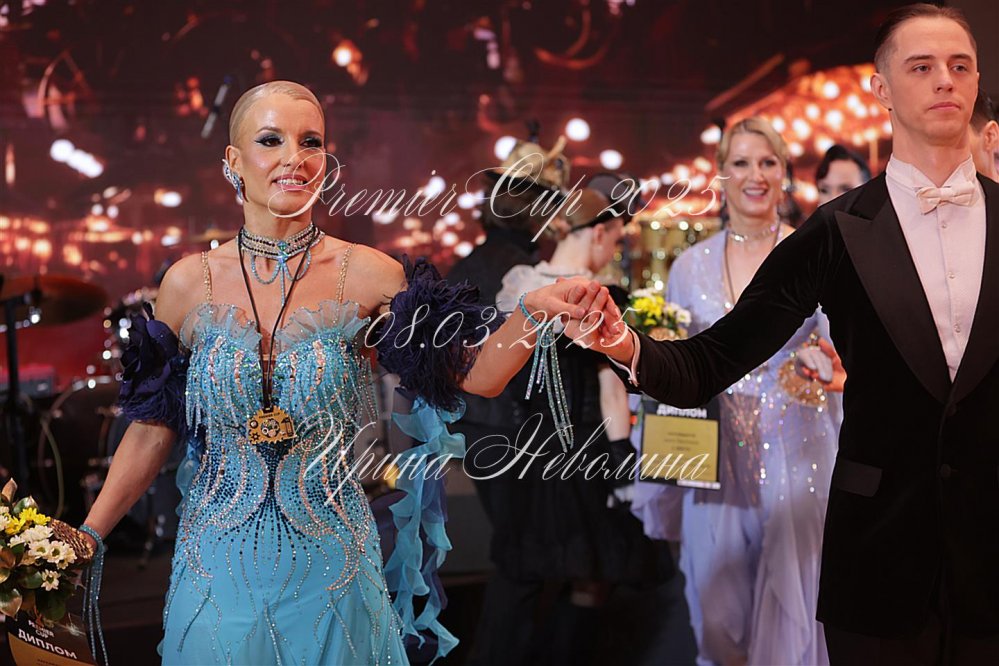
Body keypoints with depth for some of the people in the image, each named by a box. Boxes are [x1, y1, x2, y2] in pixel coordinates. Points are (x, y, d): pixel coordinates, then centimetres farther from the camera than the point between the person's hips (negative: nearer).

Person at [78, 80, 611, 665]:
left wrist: (534, 310, -26)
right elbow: (153, 431, 2)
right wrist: (84, 538, -1)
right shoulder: (190, 284, -4)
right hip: (219, 567, 1)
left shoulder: (367, 276, -7)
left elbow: (477, 373, -9)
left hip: (330, 566, -1)